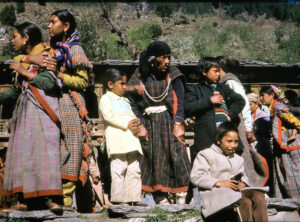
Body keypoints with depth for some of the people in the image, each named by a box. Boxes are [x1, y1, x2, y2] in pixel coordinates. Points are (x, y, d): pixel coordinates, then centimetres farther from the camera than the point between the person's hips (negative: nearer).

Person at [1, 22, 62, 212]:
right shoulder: (23, 60, 21)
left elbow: (50, 83, -16)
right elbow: (15, 91, 25)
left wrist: (25, 72, -10)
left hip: (42, 113, -8)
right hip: (25, 114, 8)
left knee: (45, 152, -14)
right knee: (22, 154, 2)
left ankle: (52, 199, -17)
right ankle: (24, 200, 3)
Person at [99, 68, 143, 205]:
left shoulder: (125, 101, 29)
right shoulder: (105, 99, 5)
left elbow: (132, 116, 21)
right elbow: (109, 116, -10)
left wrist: (135, 122, -3)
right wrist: (127, 124, -13)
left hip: (131, 140, 7)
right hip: (117, 141, -7)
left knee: (134, 169, 3)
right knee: (119, 169, -11)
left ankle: (134, 199, 5)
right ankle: (117, 200, -10)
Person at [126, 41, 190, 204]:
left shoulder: (173, 75, 3)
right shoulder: (139, 77, 2)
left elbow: (179, 101, 0)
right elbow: (133, 104, 2)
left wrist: (178, 124, -10)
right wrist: (140, 126, -7)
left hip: (169, 122, 0)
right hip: (149, 124, 0)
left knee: (176, 155, -9)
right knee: (154, 159, -3)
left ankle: (180, 196, -6)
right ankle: (162, 198, 1)